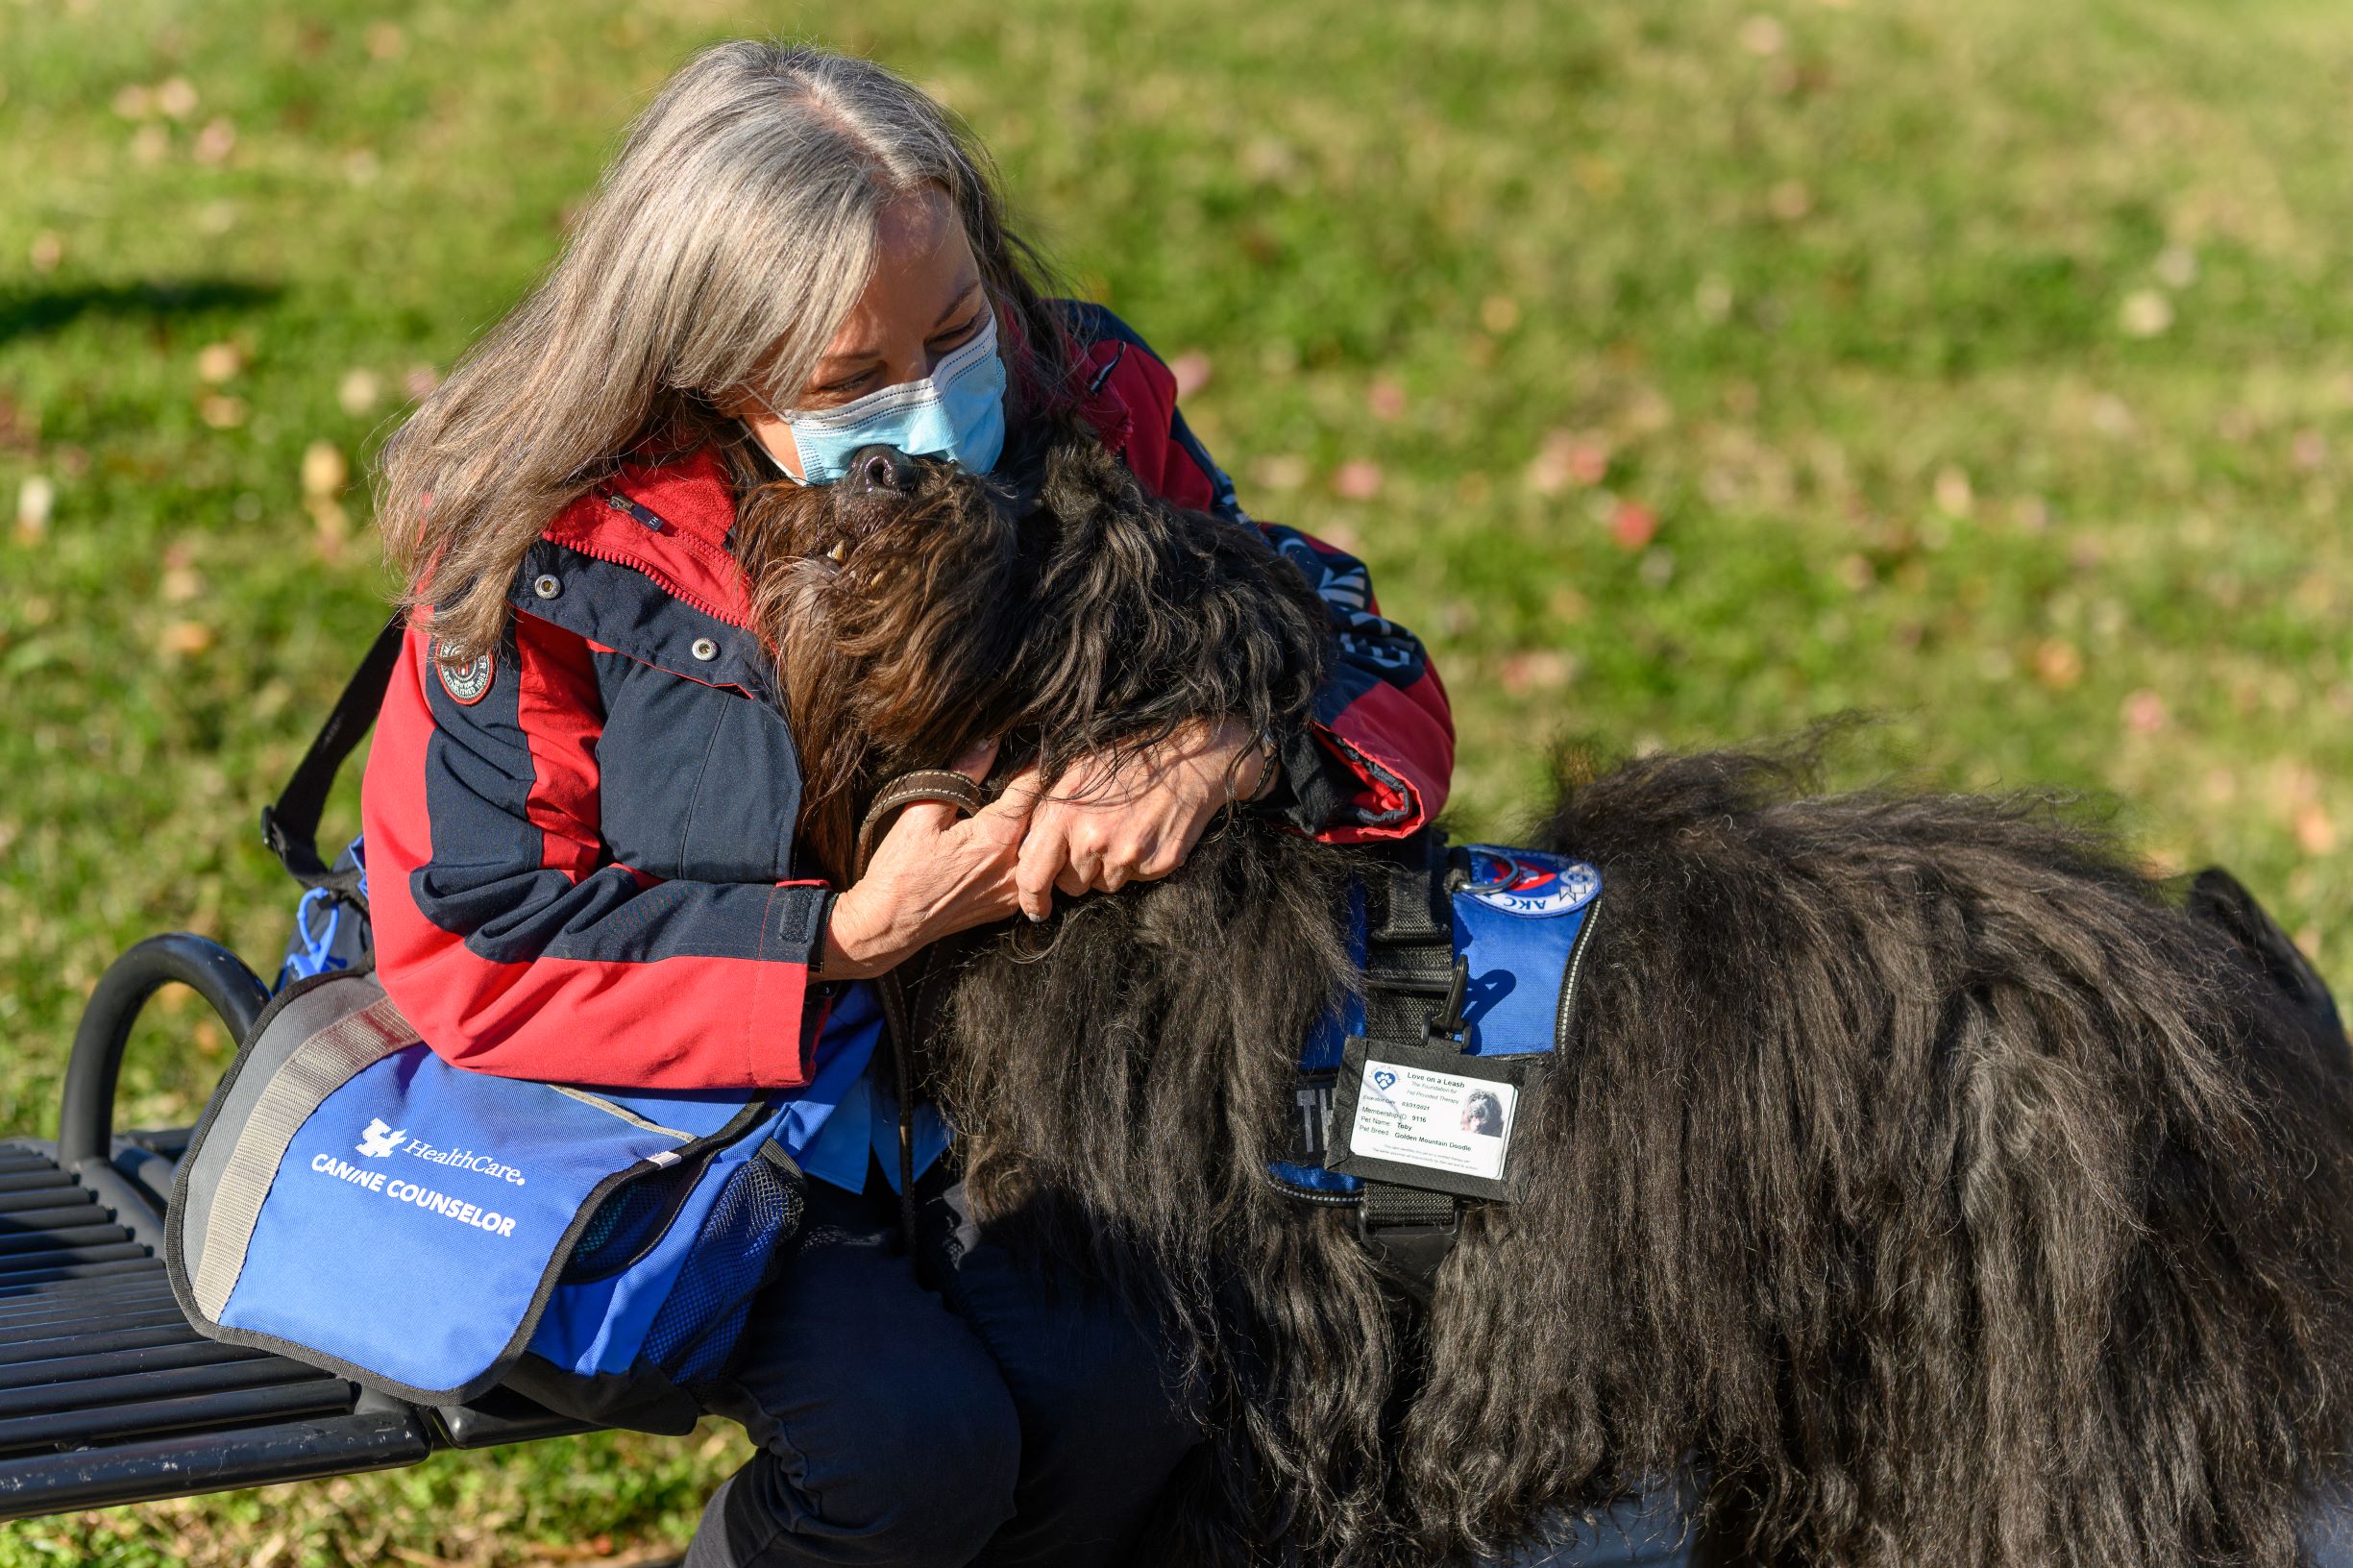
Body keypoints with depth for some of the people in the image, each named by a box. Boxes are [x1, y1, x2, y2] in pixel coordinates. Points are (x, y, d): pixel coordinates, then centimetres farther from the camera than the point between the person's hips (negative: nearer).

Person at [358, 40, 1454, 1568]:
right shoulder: (549, 542, -22)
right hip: (679, 1099, -3)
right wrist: (848, 937, -27)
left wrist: (1224, 753, -30)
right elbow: (470, 957, -19)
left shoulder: (1083, 408, -12)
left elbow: (1378, 676, -6)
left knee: (1120, 1392, -22)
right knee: (914, 1439, -25)